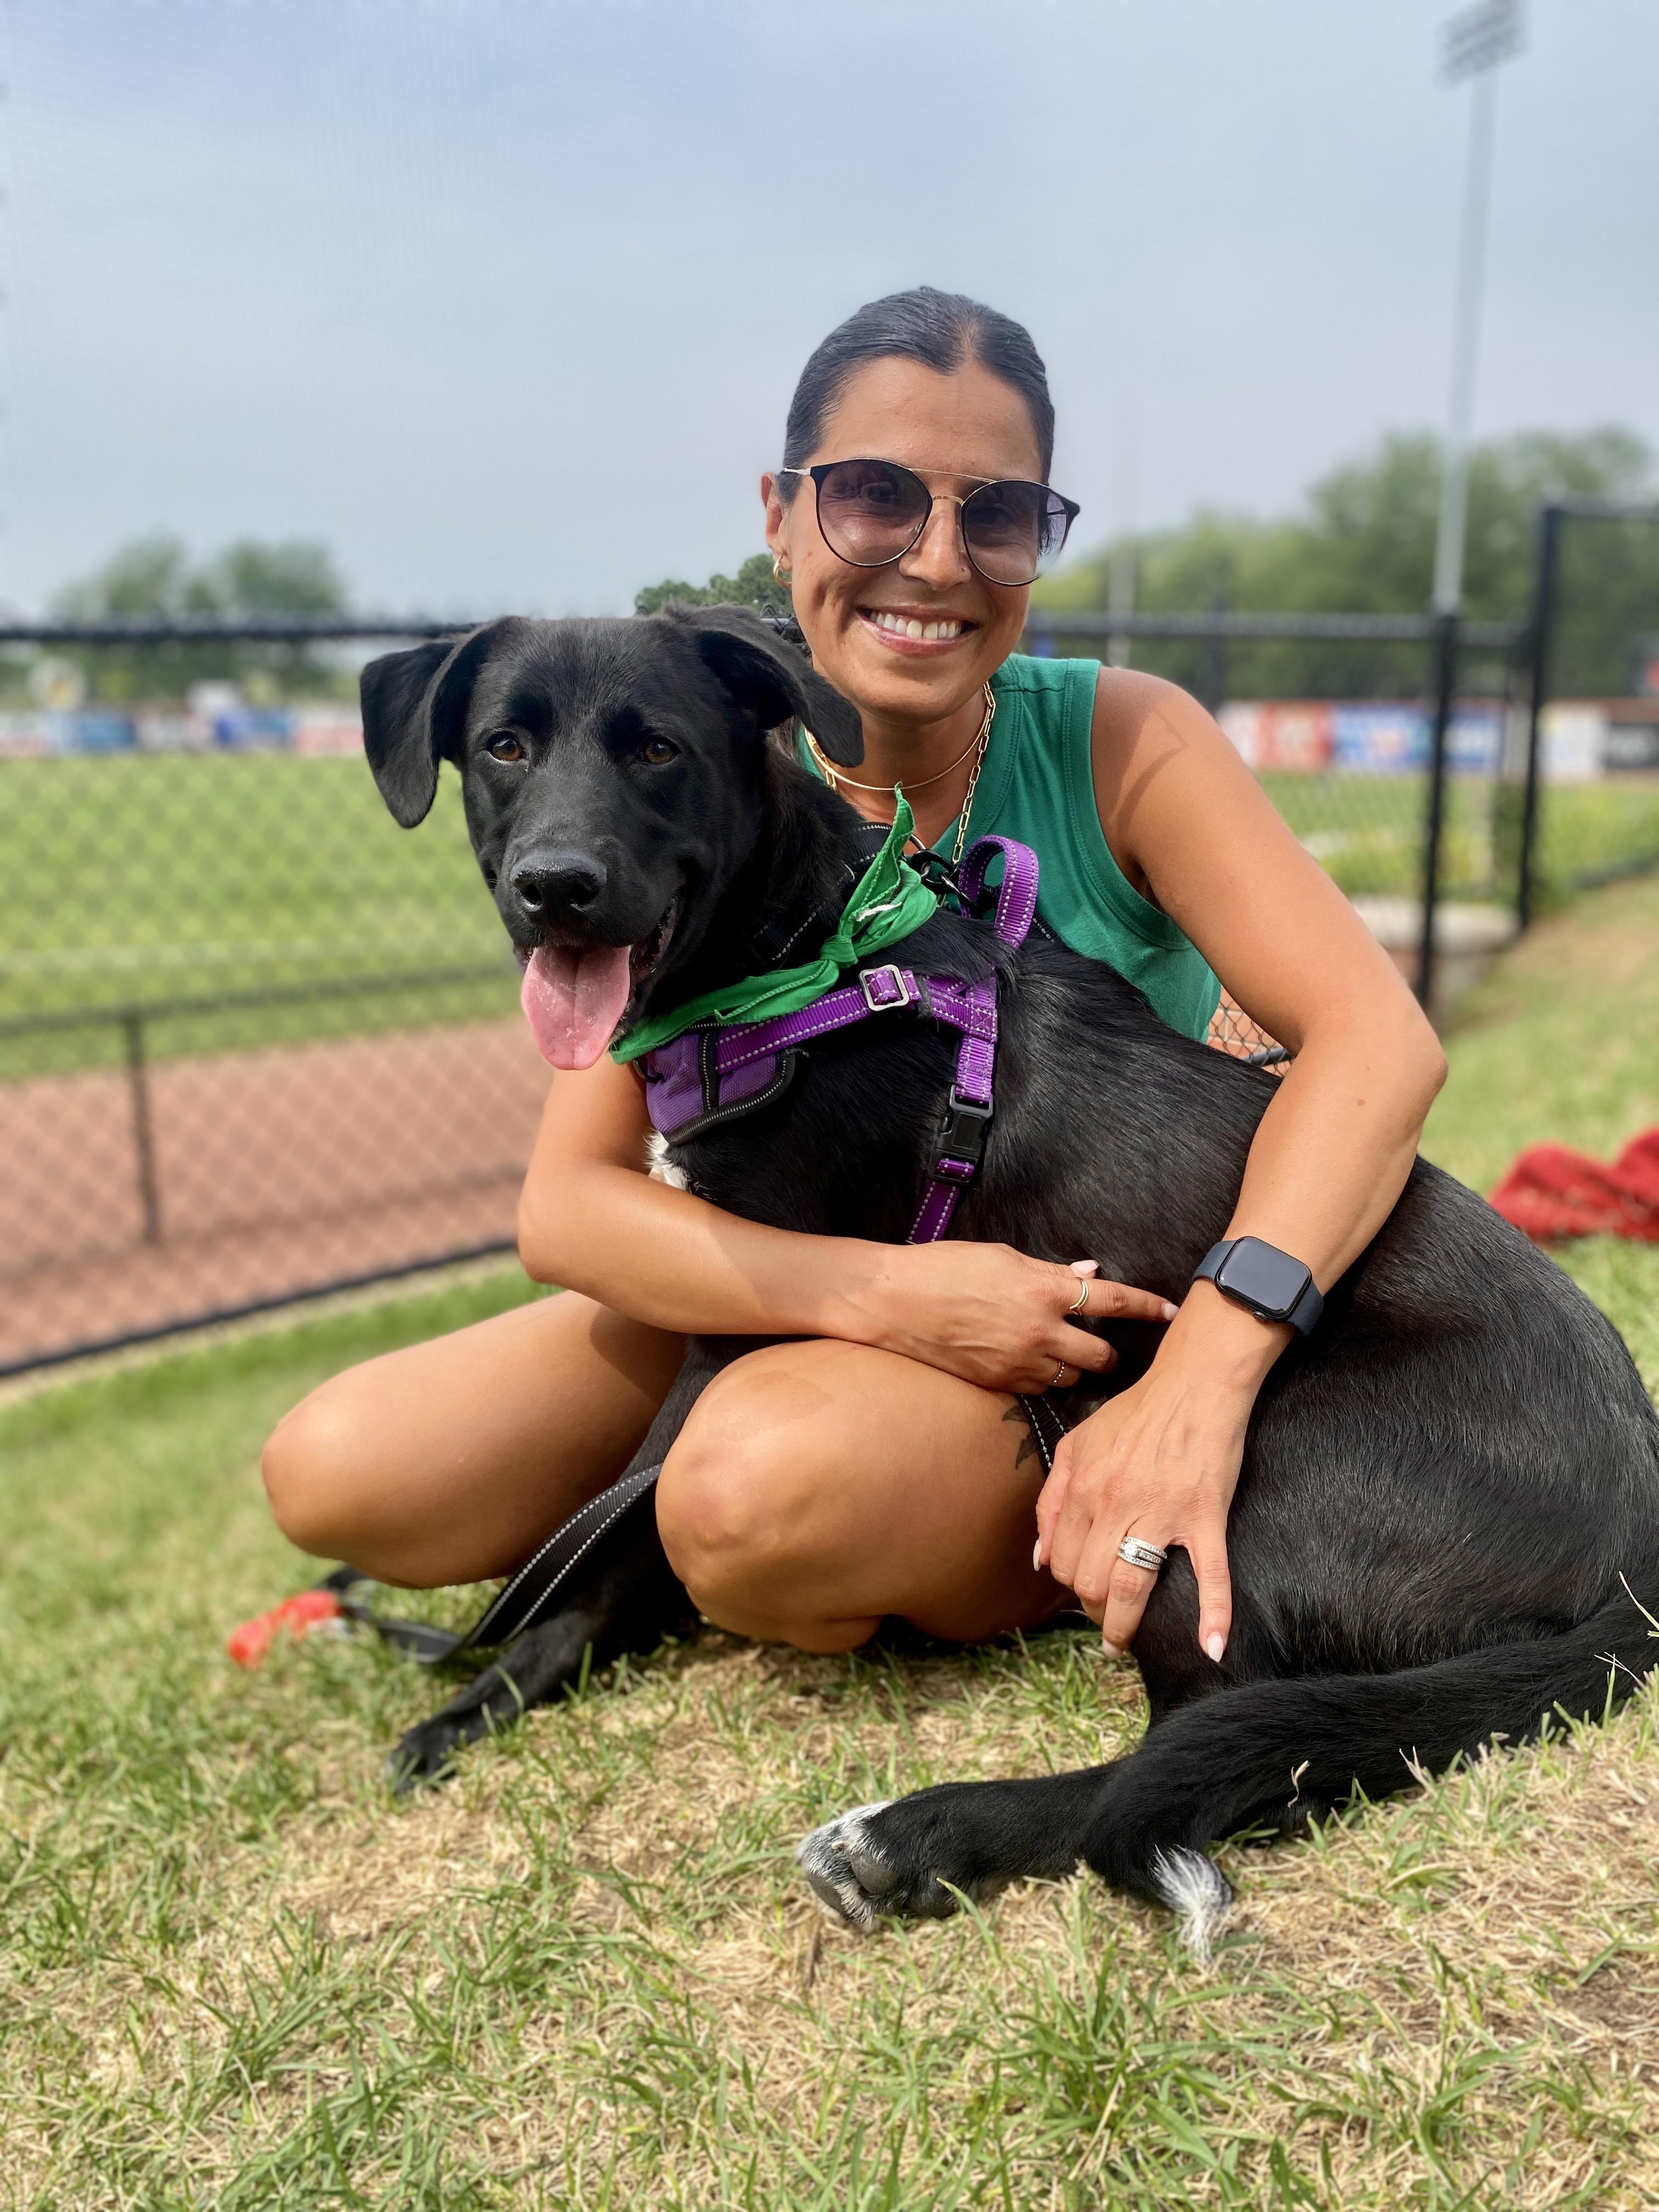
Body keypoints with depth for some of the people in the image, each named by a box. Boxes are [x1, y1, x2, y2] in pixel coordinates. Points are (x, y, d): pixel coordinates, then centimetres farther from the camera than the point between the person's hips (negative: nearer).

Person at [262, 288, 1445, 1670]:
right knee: (335, 1468, -9)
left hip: (1107, 1360, -3)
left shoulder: (1121, 745, -13)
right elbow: (567, 1206, -13)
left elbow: (1380, 1038, -24)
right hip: (812, 1312, 4)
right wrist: (885, 1291, -29)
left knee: (768, 1481, -35)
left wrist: (1201, 1377, -38)